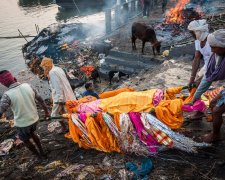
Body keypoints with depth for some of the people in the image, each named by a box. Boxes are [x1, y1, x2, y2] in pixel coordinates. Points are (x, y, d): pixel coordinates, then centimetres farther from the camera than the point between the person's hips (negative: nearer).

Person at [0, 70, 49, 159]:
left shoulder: (7, 95, -25)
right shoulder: (27, 86, -11)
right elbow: (40, 100, -1)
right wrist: (46, 111, 13)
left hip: (22, 123, -4)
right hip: (34, 118, 5)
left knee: (26, 140, 25)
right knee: (32, 133, 34)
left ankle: (40, 156, 39)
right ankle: (42, 152, 42)